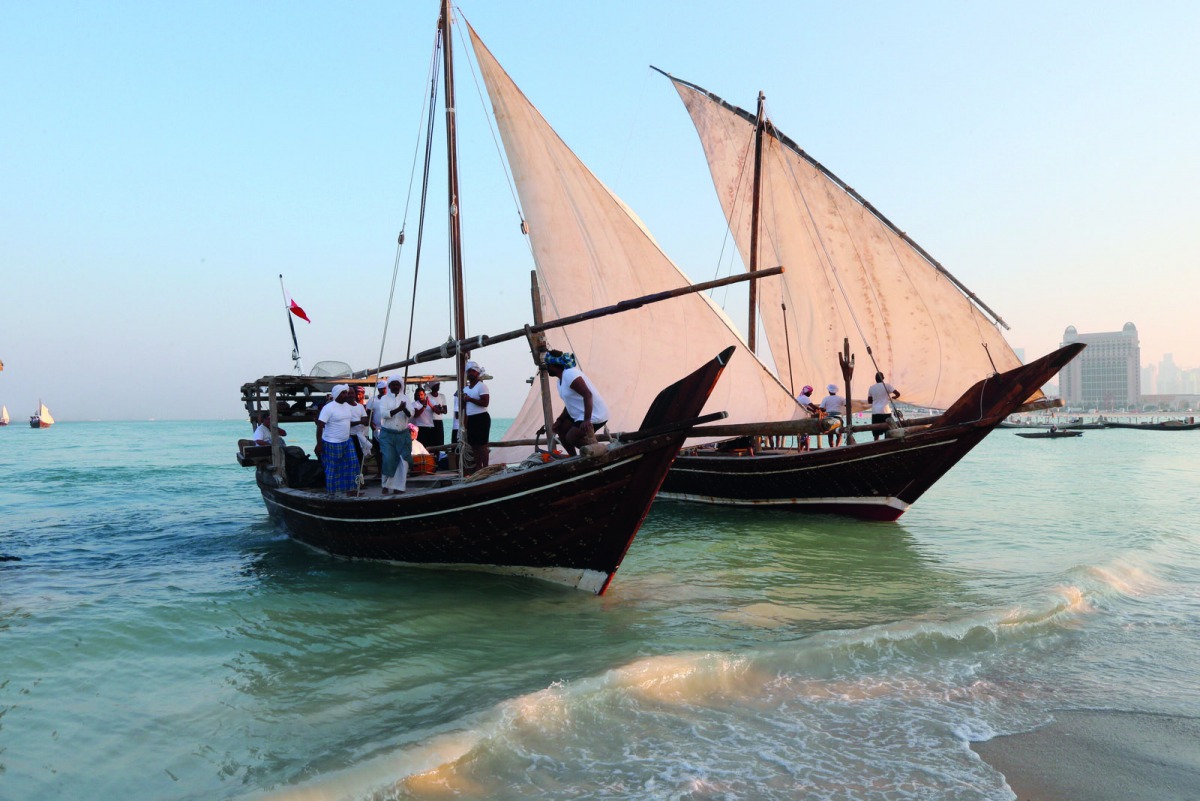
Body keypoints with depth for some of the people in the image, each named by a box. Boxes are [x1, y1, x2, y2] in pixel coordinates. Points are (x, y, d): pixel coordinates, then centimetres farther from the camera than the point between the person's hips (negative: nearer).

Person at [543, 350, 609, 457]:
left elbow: (587, 395, -29)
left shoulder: (569, 374, -21)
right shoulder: (561, 379, 12)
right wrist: (559, 420, 8)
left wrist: (587, 420, -35)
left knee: (572, 438, -16)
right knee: (560, 428, 12)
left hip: (594, 415, -10)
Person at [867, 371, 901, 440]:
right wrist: (893, 397, 13)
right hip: (885, 411, -3)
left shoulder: (872, 387, 9)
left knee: (876, 433, 5)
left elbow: (869, 401, 14)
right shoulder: (886, 385, -1)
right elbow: (898, 393, -7)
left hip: (875, 412, 3)